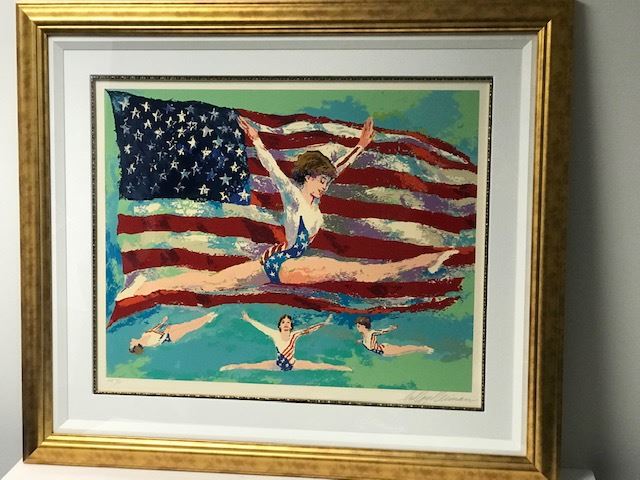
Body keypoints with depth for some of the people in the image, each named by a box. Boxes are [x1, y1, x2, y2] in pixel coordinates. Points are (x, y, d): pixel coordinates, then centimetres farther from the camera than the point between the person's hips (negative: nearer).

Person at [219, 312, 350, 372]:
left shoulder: (294, 335, -15)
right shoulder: (275, 334, -12)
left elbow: (308, 330, -20)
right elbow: (260, 326, -4)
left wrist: (323, 324, -28)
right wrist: (248, 319, 0)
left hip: (293, 364, -1)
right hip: (278, 364, 1)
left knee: (316, 366, -11)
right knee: (253, 366, -4)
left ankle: (339, 368, -3)